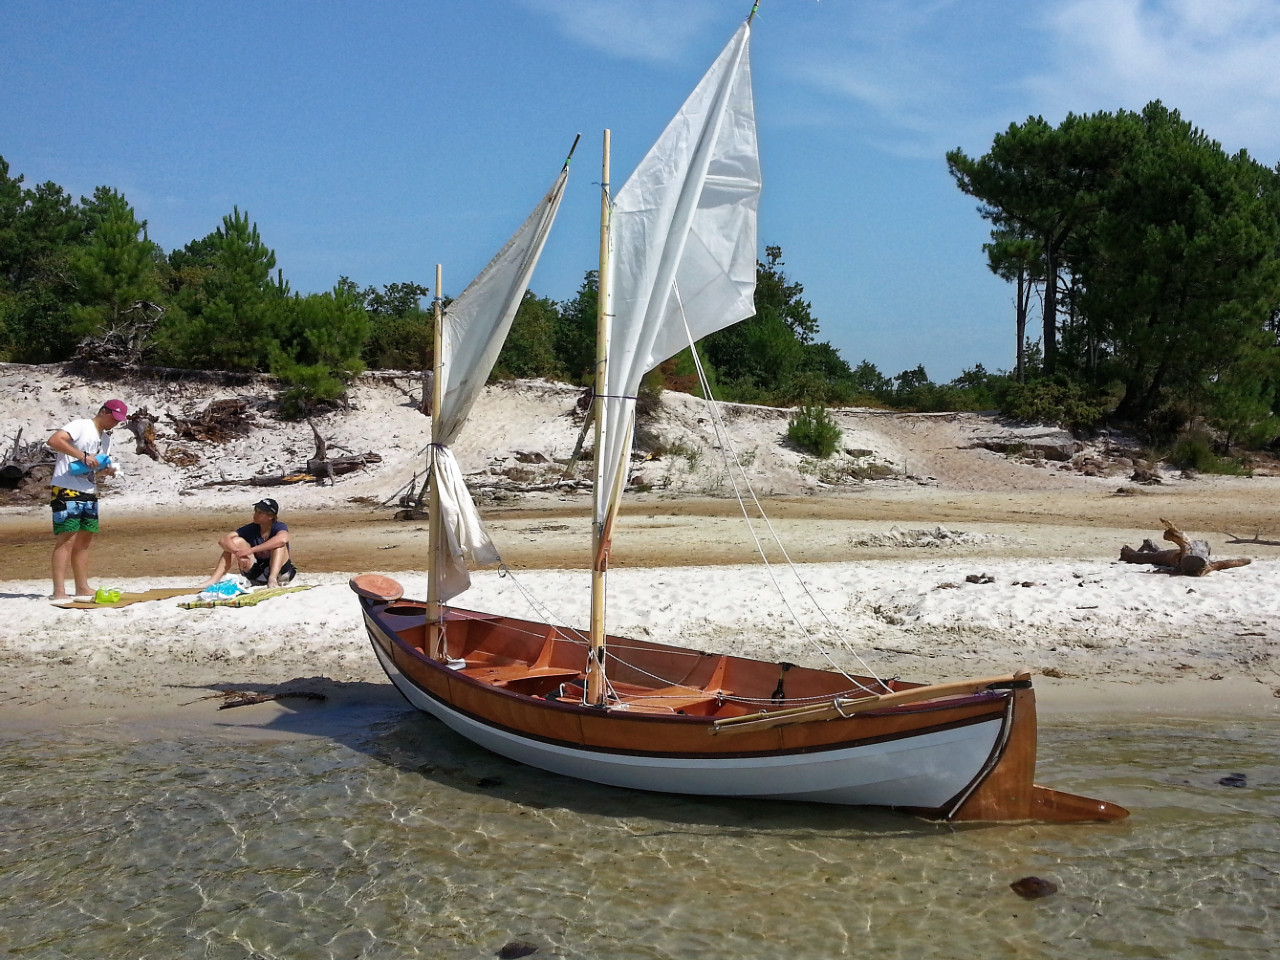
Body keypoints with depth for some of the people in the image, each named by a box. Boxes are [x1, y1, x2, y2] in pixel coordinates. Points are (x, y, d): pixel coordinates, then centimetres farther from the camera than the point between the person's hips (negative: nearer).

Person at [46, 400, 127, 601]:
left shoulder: (106, 438, 19)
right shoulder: (80, 426, -7)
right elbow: (54, 441, -23)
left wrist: (105, 471, 1)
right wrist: (82, 456, -27)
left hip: (89, 494, 9)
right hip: (66, 491, -9)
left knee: (84, 542, 11)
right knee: (67, 540, -12)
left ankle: (82, 588, 18)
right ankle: (59, 591, -12)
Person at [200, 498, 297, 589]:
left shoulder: (279, 527, -12)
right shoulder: (251, 529, -1)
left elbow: (282, 539, -39)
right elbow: (223, 540, -11)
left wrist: (250, 550, -41)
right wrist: (239, 553, -32)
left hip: (279, 570, -4)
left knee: (279, 543, -26)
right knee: (236, 541, -9)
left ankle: (273, 579, -46)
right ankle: (214, 580, -21)